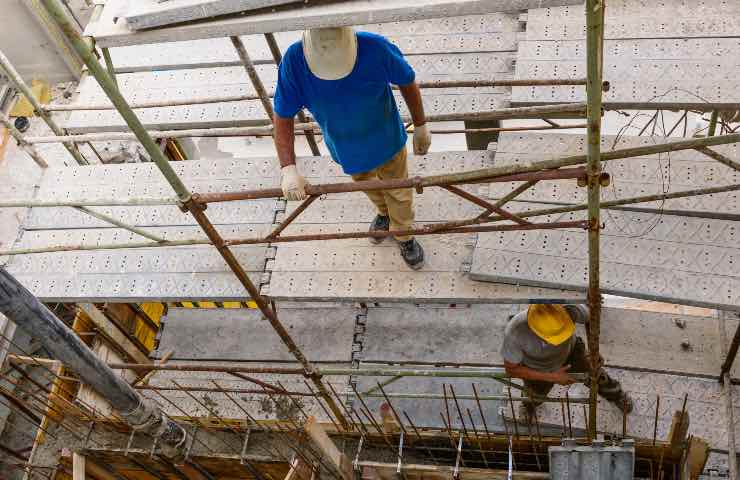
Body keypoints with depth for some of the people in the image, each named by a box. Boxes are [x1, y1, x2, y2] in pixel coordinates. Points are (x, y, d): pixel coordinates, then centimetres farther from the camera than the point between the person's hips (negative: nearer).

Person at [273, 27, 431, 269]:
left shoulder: (376, 49, -36)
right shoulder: (294, 61, -33)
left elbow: (407, 83, -15)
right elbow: (283, 117, -21)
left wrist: (420, 126, -3)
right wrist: (288, 168, -30)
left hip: (387, 141, -2)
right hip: (347, 150, 2)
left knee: (398, 193, 22)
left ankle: (404, 236, 53)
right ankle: (383, 213, 66)